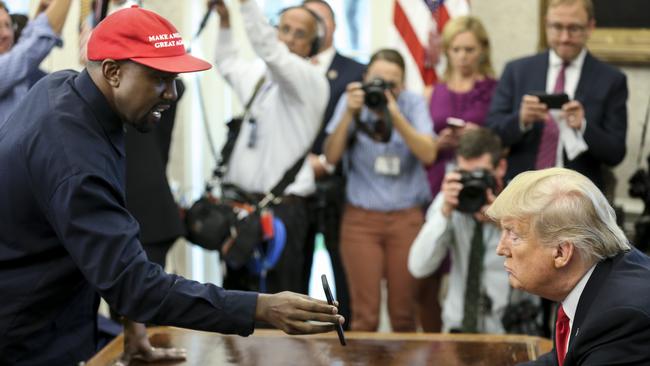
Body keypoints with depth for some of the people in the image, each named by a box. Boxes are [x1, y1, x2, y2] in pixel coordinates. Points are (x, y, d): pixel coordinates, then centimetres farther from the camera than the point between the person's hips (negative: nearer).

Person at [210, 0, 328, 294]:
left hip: (282, 207, -7)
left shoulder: (312, 81, -8)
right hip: (240, 200, 7)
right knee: (235, 286, 12)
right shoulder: (257, 73, 14)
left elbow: (269, 49, -24)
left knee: (279, 290, -10)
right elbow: (227, 64, 37)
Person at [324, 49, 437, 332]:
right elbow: (331, 156, -8)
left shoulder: (413, 104, 1)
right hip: (361, 218, 0)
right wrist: (349, 113, -18)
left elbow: (428, 154, -13)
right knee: (364, 313, -4)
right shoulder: (352, 101, 0)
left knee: (403, 312, 2)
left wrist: (395, 116, -22)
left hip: (407, 218, 0)